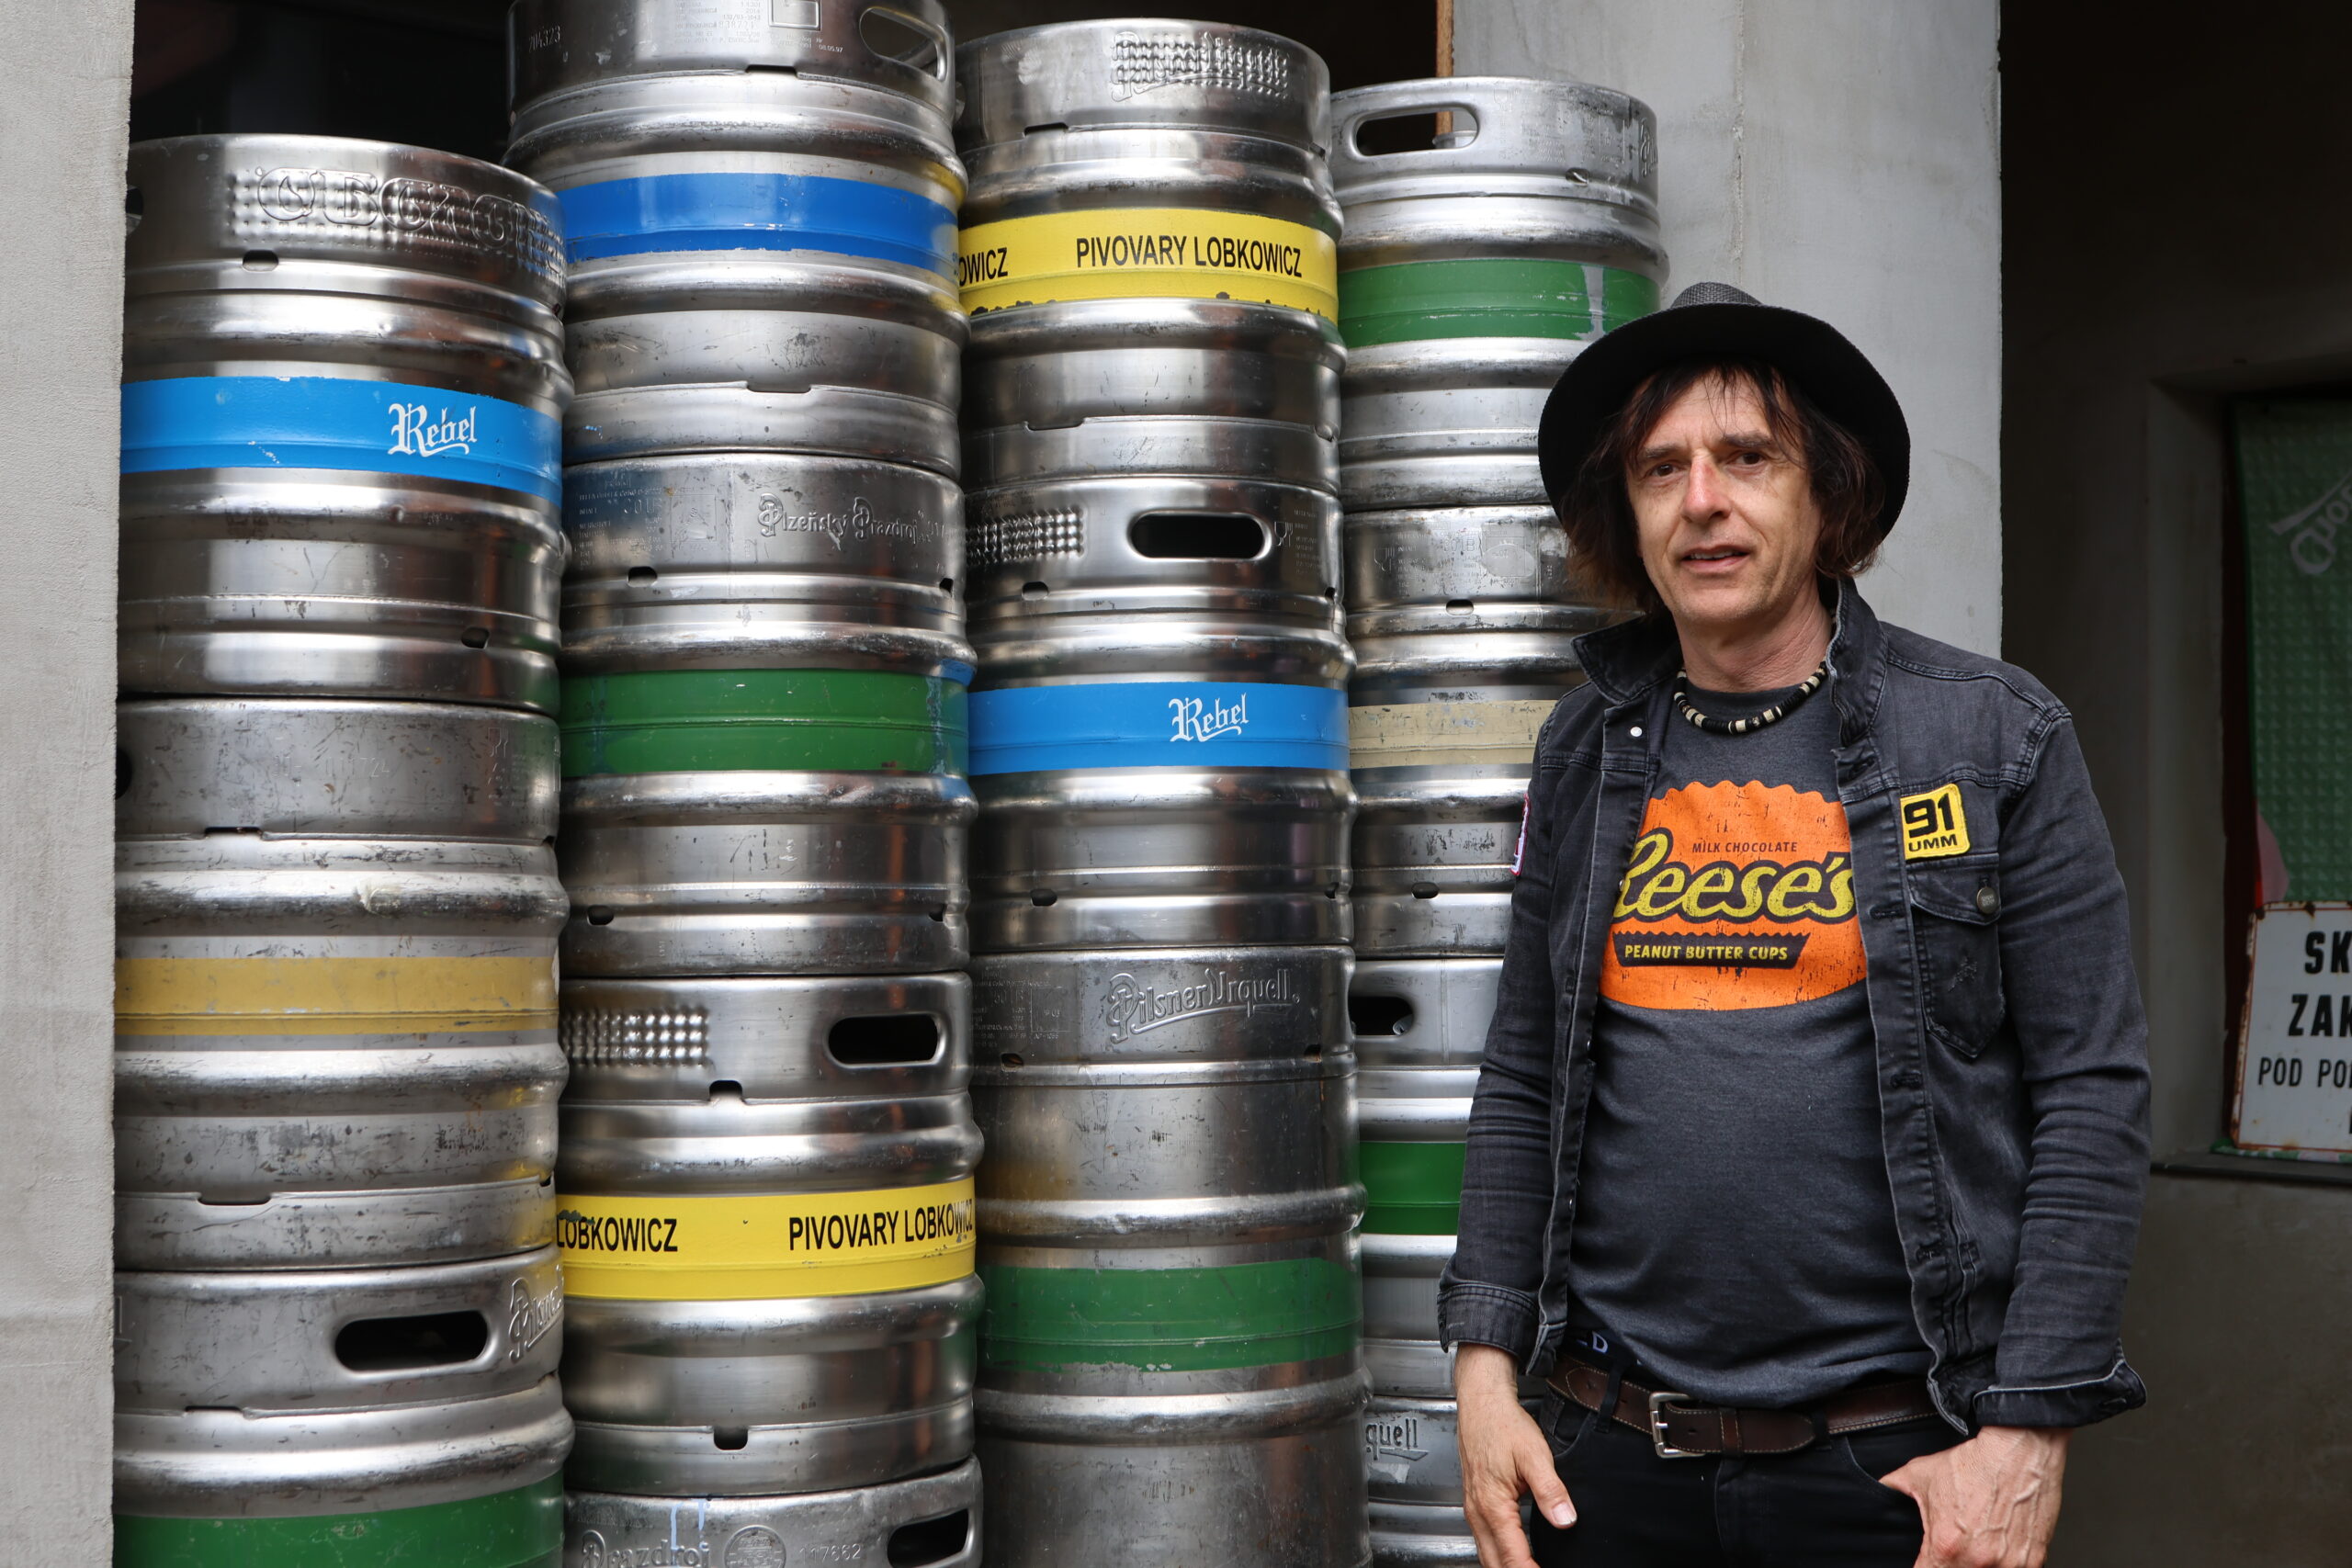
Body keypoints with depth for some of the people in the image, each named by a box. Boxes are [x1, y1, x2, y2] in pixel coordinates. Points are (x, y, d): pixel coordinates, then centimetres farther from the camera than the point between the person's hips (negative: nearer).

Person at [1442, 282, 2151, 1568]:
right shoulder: (1589, 753, 7)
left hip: (1893, 1456, -3)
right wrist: (1486, 1363, 2)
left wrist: (2030, 1430, -11)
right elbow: (1522, 1084, 11)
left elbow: (2093, 1097, -5)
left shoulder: (1996, 737, -2)